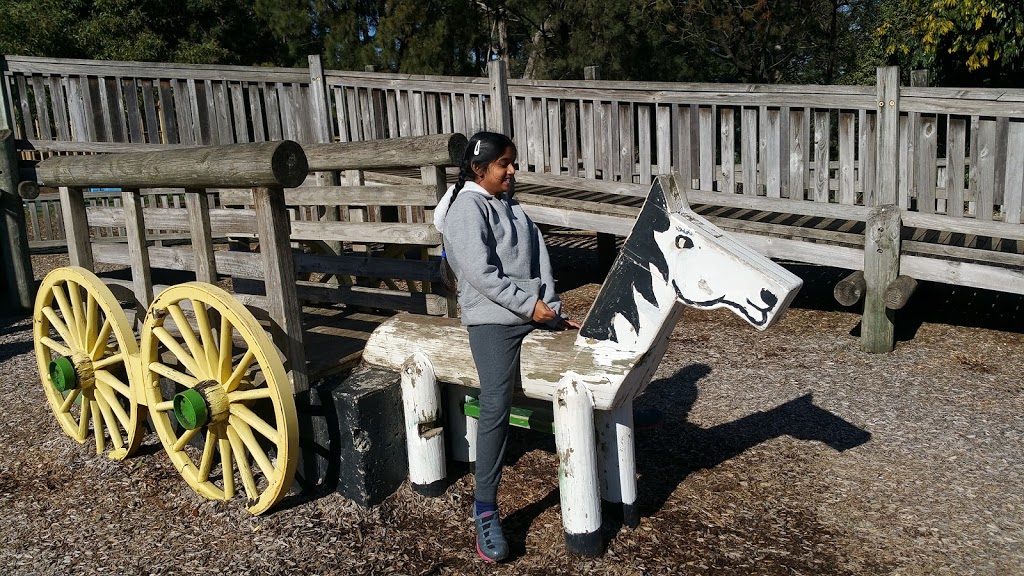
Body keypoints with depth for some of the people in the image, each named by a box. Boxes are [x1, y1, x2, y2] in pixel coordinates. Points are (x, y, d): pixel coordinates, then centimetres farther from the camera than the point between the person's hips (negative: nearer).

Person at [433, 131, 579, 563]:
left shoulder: (512, 207, 20)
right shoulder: (467, 208, -4)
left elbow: (538, 260, 13)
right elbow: (481, 272, -15)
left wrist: (552, 309, 2)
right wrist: (528, 304, -14)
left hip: (536, 314, 8)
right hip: (493, 318, -8)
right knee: (496, 405, -18)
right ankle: (485, 508, -14)